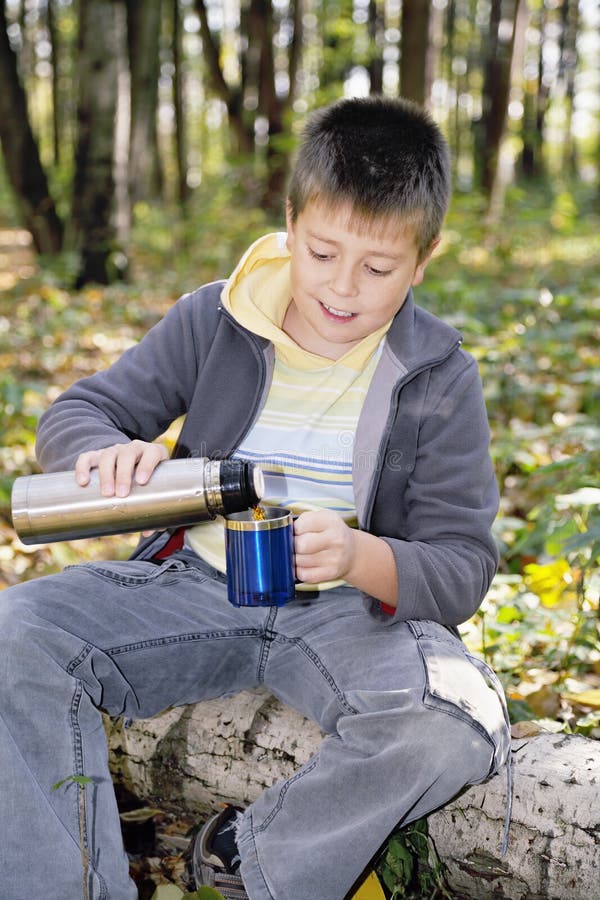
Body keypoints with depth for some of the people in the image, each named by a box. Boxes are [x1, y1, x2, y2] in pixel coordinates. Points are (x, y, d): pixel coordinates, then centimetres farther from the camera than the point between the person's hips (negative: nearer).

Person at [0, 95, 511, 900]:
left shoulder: (439, 379, -4)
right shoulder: (214, 321, -1)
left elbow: (462, 569, -7)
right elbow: (75, 414, 3)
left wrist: (358, 558, -30)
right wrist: (109, 451, -23)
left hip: (357, 608, -1)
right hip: (198, 585, 2)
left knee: (455, 726, -32)